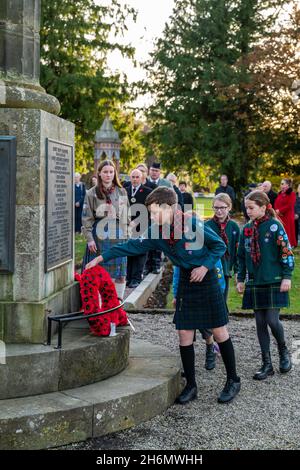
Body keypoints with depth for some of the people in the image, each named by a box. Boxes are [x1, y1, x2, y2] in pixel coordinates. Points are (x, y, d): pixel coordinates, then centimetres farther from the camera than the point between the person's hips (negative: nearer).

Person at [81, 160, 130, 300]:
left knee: (119, 273, 4)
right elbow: (86, 218, -1)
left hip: (118, 237, 2)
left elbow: (126, 215, 14)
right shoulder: (92, 193, 1)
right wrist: (89, 238, -8)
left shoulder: (122, 192, 9)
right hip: (99, 237, -2)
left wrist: (125, 233, 8)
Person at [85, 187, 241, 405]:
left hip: (206, 278, -5)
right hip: (186, 281, 5)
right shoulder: (157, 232, -3)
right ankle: (191, 385, 15)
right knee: (184, 333, 3)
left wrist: (205, 266, -18)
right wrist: (102, 257, -1)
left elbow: (220, 245, -10)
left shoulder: (193, 224, -20)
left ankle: (233, 381, 16)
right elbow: (133, 246, 1)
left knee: (219, 331, 1)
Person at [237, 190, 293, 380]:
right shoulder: (247, 229, 8)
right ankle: (267, 364, 14)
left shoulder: (275, 226, -8)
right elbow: (242, 256, 15)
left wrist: (287, 277, -12)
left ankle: (283, 351, 22)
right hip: (255, 284, 5)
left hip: (274, 282, -5)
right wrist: (240, 279, 14)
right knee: (260, 323, 6)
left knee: (272, 320, -9)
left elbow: (286, 252, -8)